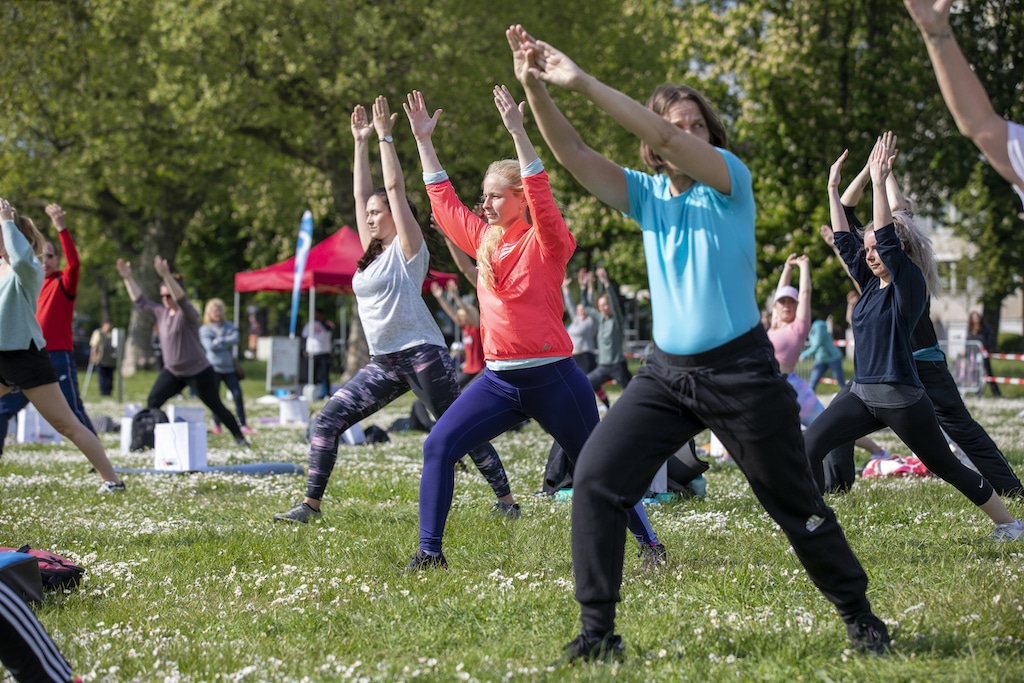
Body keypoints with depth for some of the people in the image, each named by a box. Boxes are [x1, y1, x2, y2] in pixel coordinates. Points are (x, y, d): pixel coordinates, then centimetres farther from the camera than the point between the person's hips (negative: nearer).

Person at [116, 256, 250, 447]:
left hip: (199, 372, -6)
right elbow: (139, 300, 5)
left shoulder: (188, 313, -17)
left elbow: (181, 299, -37)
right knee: (152, 402, -7)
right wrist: (128, 278, -6)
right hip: (172, 372, 6)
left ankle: (239, 437, 16)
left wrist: (166, 276, -50)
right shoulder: (161, 312, 3)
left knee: (216, 406, 2)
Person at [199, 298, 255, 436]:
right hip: (213, 367, -2)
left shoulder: (229, 326, 11)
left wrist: (220, 341, -11)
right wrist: (227, 342, -6)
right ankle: (217, 425, 13)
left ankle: (243, 425, -4)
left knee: (238, 395, -8)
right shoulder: (204, 330, 3)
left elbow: (236, 338, -7)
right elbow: (210, 346, -12)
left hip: (228, 367, 2)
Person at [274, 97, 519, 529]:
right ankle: (311, 504, -3)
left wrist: (385, 137, -6)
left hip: (421, 354, -7)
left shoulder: (407, 248, -3)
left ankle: (506, 500, 8)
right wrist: (361, 142, 16)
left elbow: (396, 188, -9)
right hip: (384, 361, 7)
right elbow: (361, 192, 16)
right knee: (327, 421, -4)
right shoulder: (372, 252, 16)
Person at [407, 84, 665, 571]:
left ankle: (648, 542, 22)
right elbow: (443, 200, 18)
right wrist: (424, 141, 14)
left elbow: (541, 198, -24)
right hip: (499, 380, 6)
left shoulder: (547, 243, -6)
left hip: (551, 377, -5)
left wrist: (517, 133, -30)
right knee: (439, 445, -10)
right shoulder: (485, 239, 11)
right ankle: (429, 550, -6)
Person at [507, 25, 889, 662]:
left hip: (741, 371, -4)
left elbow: (665, 138, -23)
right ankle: (598, 631, -5)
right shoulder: (648, 195, 6)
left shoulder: (730, 179, -7)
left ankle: (860, 615, 25)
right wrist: (536, 88, -21)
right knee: (596, 478, -11)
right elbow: (574, 153, -5)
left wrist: (583, 82, -28)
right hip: (666, 372, 4)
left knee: (797, 503, 6)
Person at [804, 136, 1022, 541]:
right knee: (811, 445, -12)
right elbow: (844, 240, 14)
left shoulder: (911, 284, -9)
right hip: (862, 393, 7)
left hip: (901, 397, -7)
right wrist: (834, 188, 11)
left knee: (945, 466, 5)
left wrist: (879, 181, -26)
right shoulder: (871, 283, 11)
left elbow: (887, 239, -22)